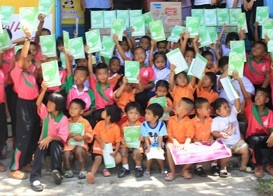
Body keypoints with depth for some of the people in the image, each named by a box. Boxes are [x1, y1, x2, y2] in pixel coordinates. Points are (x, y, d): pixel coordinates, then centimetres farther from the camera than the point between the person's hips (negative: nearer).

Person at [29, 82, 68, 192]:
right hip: (44, 141, 2)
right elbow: (38, 103, -19)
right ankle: (35, 178, -43)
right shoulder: (45, 113, 2)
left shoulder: (63, 119, -8)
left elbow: (63, 137, -16)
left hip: (56, 142, -2)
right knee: (40, 148, -32)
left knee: (54, 145, -37)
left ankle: (56, 171, -39)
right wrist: (44, 90, -31)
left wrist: (50, 138, -33)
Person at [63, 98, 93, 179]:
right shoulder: (67, 122, 9)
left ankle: (83, 170, -18)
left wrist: (82, 137, -18)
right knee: (66, 154, -27)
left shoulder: (85, 122, 2)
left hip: (81, 144, -2)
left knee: (79, 151, -34)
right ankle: (68, 170, 1)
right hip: (69, 145, 2)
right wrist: (72, 135, -14)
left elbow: (89, 135, 0)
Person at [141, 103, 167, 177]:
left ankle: (163, 170, 4)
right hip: (149, 146, 1)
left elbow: (160, 137, -11)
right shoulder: (144, 125, -12)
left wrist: (159, 148, -17)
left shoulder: (161, 124, -14)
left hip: (158, 146, 0)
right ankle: (147, 170, 1)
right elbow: (146, 138, -9)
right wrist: (148, 148, -16)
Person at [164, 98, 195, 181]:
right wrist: (174, 140, -20)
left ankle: (185, 169, 5)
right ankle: (172, 172, -20)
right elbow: (169, 133, -2)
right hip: (173, 142, 1)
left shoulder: (189, 122, -10)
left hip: (184, 143, -1)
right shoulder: (171, 119, -2)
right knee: (169, 147, -32)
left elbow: (189, 136, -14)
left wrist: (186, 144, -34)